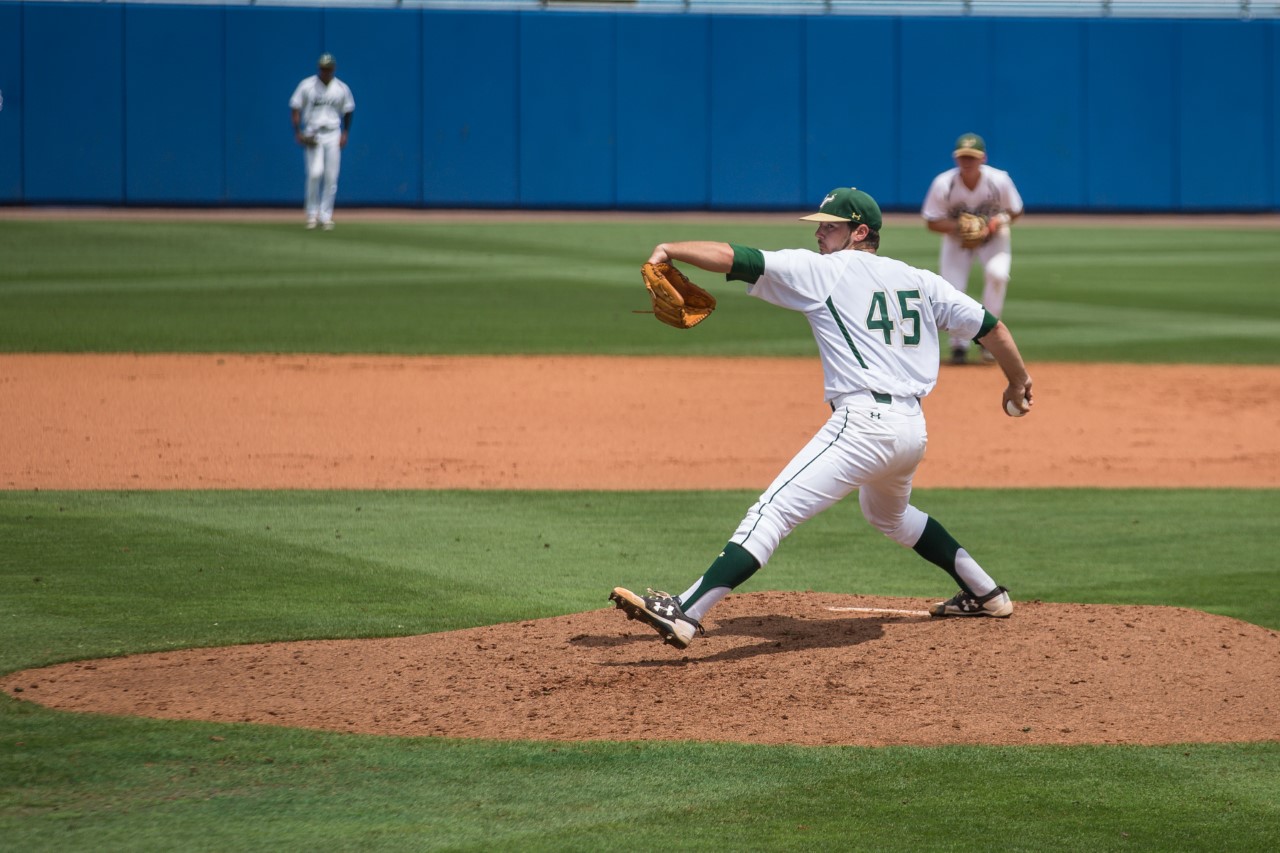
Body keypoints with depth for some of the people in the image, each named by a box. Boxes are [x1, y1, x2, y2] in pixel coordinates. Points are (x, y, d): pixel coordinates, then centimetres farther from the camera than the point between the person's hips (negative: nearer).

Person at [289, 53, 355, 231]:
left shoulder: (341, 88, 4)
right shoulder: (307, 86, -2)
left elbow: (348, 111, 15)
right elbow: (295, 108, 1)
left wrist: (345, 134, 6)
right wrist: (298, 133, -7)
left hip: (333, 136, 2)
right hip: (312, 135, -2)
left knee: (331, 177, -2)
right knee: (315, 173, -15)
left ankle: (325, 216, 5)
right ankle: (312, 214, -1)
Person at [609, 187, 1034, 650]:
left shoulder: (822, 270, 0)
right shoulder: (920, 281, 17)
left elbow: (734, 258, -6)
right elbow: (990, 325, 19)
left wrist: (669, 250, 5)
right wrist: (1017, 380, 34)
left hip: (864, 422, -8)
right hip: (913, 430, 8)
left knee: (773, 511, -16)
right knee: (889, 515, 37)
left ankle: (684, 614, -29)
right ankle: (984, 593, 43)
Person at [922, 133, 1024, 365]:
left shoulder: (999, 180, -23)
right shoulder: (943, 184, -23)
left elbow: (1015, 212, -7)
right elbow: (931, 222, -14)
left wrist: (999, 221, -29)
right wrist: (958, 226, -33)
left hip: (993, 238, -1)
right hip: (956, 239, 1)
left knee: (997, 274, -30)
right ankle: (959, 344, 12)